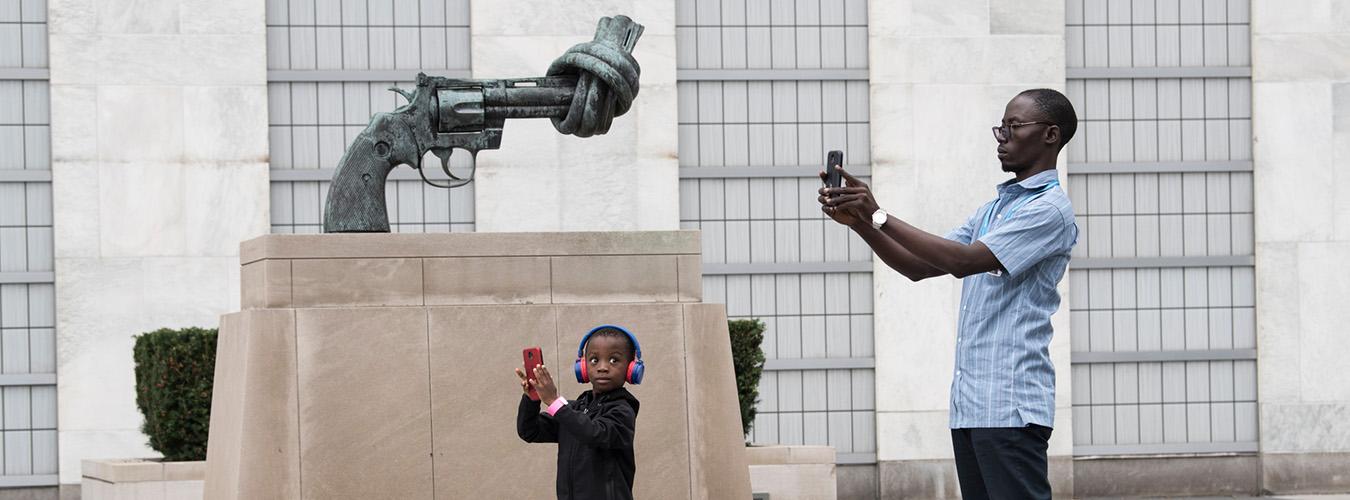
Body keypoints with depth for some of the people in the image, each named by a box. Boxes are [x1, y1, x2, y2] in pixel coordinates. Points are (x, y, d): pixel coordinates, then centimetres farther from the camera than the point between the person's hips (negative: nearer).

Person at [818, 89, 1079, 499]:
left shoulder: (1050, 210, -8)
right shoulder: (992, 210, 22)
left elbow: (963, 261, -17)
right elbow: (918, 266, 20)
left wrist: (879, 216, -16)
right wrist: (858, 221, 5)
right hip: (969, 403, 9)